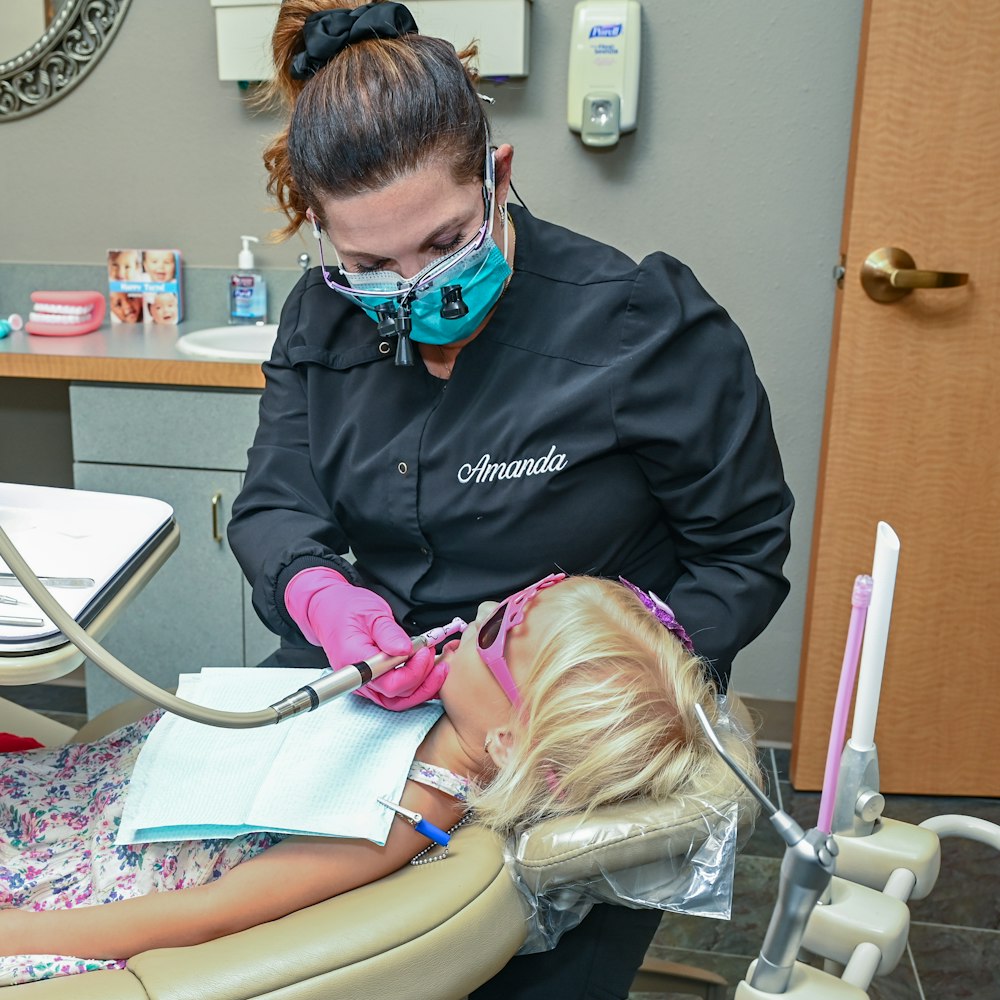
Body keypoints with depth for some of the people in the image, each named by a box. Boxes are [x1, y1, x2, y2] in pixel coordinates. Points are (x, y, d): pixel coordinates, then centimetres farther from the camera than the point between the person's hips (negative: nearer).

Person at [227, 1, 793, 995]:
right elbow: (274, 504, 0)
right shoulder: (323, 318, 1)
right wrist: (321, 595, -23)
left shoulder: (648, 326, -14)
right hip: (370, 684, 5)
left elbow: (741, 555, -7)